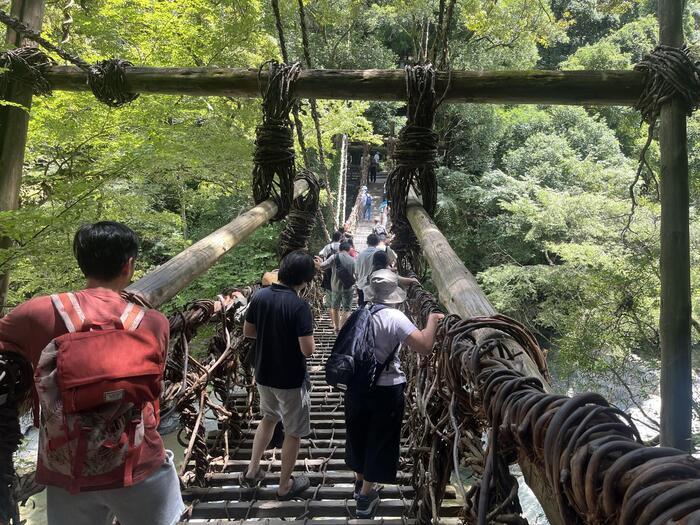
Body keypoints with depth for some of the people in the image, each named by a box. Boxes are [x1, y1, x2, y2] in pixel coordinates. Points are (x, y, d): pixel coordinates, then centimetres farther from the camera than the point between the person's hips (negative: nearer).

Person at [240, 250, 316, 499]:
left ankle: (251, 471, 37)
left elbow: (247, 331, 5)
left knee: (268, 418, 30)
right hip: (291, 380, -6)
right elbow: (308, 350, -25)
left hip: (263, 375, 6)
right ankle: (285, 485, 30)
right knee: (293, 432, 15)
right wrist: (308, 338, -4)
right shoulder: (299, 306, -25)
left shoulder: (259, 296, -6)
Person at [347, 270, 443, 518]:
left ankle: (360, 481, 44)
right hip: (386, 389, -5)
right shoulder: (395, 318, -21)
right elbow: (425, 346, -29)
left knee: (358, 434, 23)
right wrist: (432, 319, -15)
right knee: (379, 439, 14)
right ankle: (366, 496, 26)